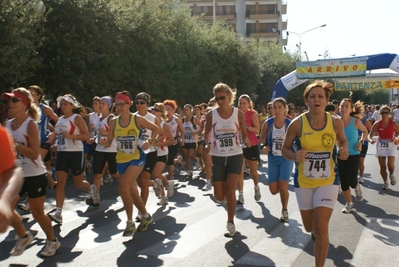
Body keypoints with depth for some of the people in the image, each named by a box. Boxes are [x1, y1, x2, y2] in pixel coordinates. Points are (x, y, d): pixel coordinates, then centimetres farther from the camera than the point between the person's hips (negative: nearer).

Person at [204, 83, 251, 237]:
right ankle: (230, 201, 40)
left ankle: (230, 223, 4)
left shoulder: (239, 114, -4)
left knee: (230, 189, -14)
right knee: (219, 196, 2)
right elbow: (206, 134, 5)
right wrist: (207, 144, -16)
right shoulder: (211, 115, -4)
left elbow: (244, 134, 5)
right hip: (218, 157, 2)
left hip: (235, 156, -1)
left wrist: (246, 141, -17)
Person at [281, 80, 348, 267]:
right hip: (303, 181, 1)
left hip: (328, 181, 0)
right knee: (309, 227, 16)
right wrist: (295, 156, -24)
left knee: (321, 229, -10)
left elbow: (342, 141, 12)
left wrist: (344, 151, -11)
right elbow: (285, 149, -2)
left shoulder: (336, 122, -9)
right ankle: (316, 233, 56)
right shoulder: (297, 123, -14)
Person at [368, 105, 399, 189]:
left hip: (391, 145, -2)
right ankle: (385, 183, 24)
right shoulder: (377, 124, -6)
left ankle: (391, 175, 20)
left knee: (390, 164, -15)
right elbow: (370, 135, -6)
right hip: (380, 145, 2)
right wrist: (371, 140, -28)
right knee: (382, 166, 6)